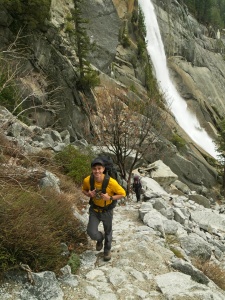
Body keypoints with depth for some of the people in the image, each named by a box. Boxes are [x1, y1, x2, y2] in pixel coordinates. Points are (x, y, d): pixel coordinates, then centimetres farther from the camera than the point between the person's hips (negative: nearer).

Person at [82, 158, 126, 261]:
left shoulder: (111, 182, -32)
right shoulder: (87, 180, -23)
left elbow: (122, 193, -17)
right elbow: (84, 190, 1)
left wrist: (110, 198, -32)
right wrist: (89, 194, -22)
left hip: (107, 210, -1)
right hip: (94, 210, 1)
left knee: (108, 232, 19)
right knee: (91, 232, -10)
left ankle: (107, 250, 49)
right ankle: (100, 239, 29)